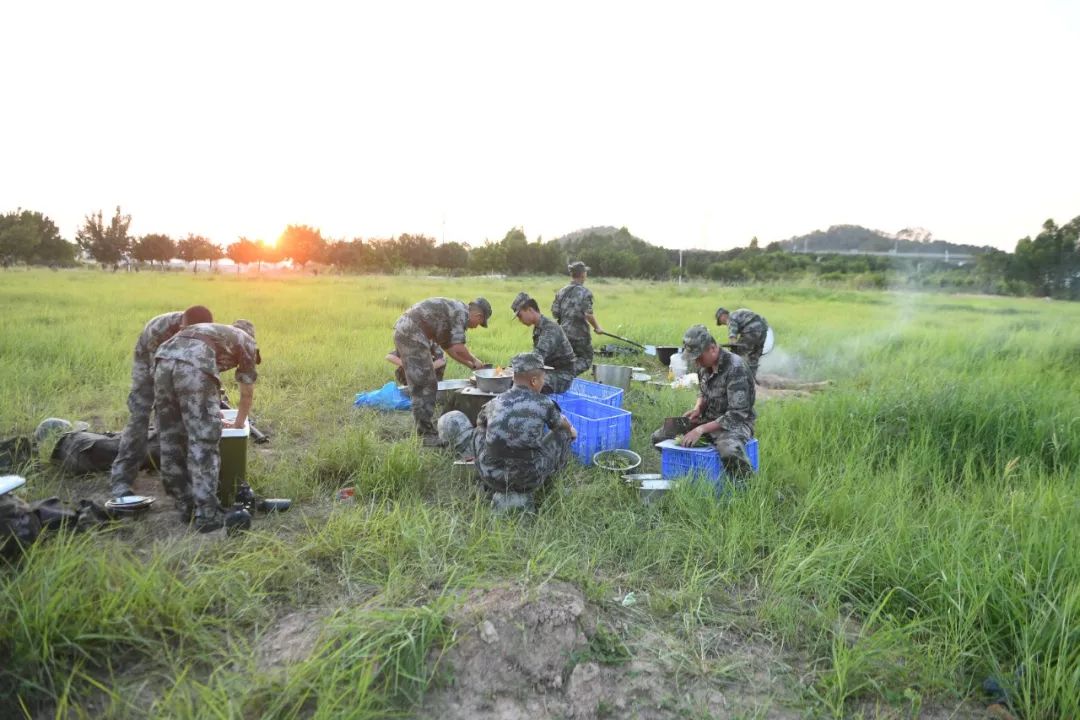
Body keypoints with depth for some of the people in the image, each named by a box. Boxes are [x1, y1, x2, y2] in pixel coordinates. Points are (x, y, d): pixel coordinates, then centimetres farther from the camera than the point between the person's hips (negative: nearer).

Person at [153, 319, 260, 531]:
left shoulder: (211, 331, 41)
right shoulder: (247, 342, 26)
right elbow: (247, 394, 29)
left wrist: (210, 415, 65)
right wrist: (239, 424, 45)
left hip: (164, 359, 7)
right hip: (194, 365, -7)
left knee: (172, 440, 14)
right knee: (203, 442, -1)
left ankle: (187, 506, 25)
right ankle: (206, 515, 2)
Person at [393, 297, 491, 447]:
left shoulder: (453, 311, 23)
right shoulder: (462, 312, -7)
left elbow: (449, 347, 30)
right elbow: (459, 348, -15)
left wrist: (470, 365, 30)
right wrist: (474, 361, 3)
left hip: (403, 332, 11)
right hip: (412, 335, -11)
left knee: (422, 386, 16)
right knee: (424, 386, -5)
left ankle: (425, 430, 23)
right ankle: (427, 435, -1)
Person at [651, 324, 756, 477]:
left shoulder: (735, 368, -24)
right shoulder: (704, 365, 0)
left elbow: (737, 414, -26)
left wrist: (701, 429, -28)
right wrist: (697, 409, -3)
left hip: (735, 422, -7)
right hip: (708, 418, 7)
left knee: (730, 452, -42)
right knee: (658, 438, -4)